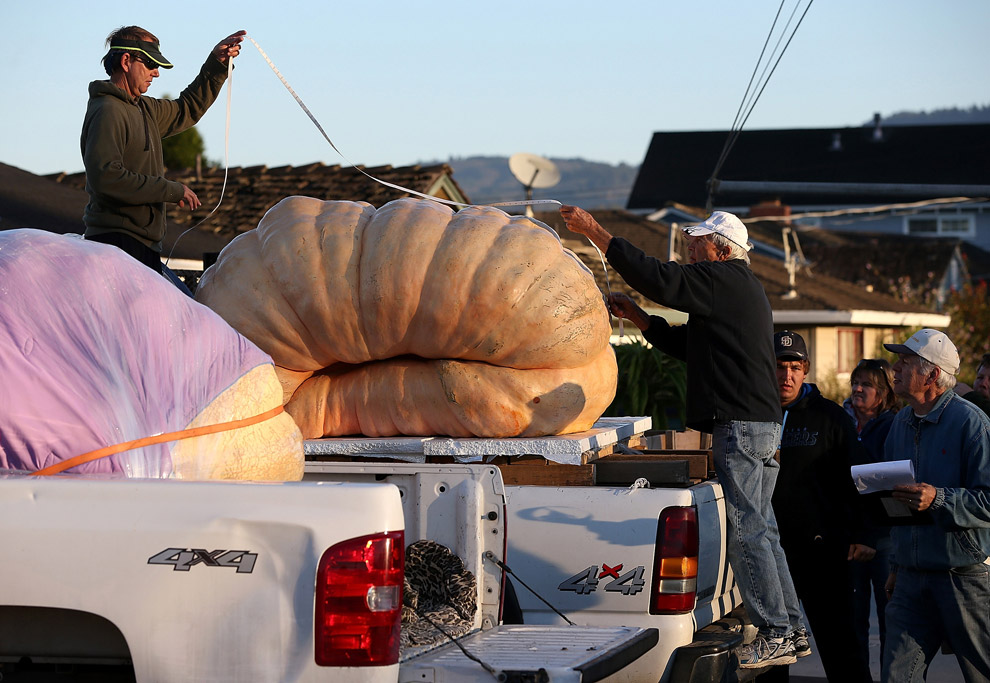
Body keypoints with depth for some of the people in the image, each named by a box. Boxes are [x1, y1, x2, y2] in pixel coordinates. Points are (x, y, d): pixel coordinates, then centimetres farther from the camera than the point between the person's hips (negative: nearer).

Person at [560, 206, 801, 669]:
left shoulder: (725, 280, -10)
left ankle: (774, 636, -9)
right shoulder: (739, 286, 23)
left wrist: (595, 232, -14)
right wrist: (633, 315, 19)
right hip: (761, 424, 11)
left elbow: (659, 278, -19)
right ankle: (789, 628, 15)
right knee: (759, 528, 13)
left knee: (746, 529, -9)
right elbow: (685, 344, 27)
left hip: (739, 425, -11)